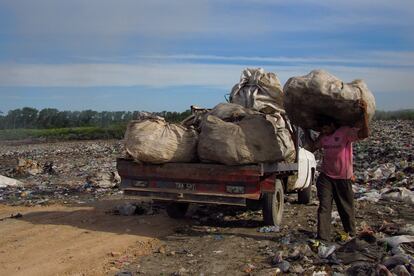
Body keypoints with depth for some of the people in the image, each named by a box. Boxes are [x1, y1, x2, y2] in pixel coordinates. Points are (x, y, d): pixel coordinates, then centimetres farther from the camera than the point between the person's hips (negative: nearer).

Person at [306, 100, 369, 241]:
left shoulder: (345, 132, -13)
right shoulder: (324, 137, 5)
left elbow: (364, 134, -28)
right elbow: (312, 148, 18)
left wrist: (364, 113, -40)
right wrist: (321, 135, 9)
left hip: (343, 178, -3)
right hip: (326, 177, 4)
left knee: (346, 208, 13)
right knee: (324, 207, -5)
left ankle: (351, 234, 37)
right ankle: (323, 238, -3)